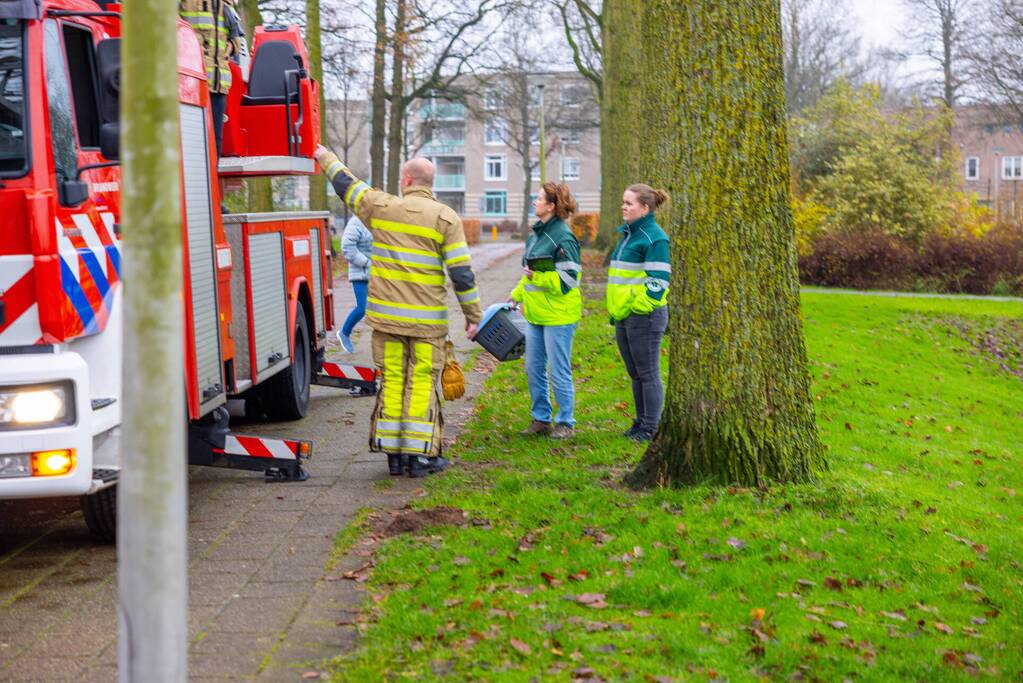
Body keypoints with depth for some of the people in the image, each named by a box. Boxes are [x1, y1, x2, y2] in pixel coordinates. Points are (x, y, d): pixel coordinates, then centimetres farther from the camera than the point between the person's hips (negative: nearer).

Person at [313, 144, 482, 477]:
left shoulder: (382, 207, 2)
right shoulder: (446, 218, -3)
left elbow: (347, 185, 20)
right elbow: (461, 272, -6)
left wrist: (327, 158, 39)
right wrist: (473, 315, 1)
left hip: (387, 314, 2)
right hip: (427, 319, -2)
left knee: (392, 380, 8)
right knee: (422, 382, 3)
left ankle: (394, 453, 13)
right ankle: (419, 455, 3)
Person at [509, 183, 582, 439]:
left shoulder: (563, 238, -16)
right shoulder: (536, 234, 11)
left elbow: (566, 280, -19)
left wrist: (536, 278, -19)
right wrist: (517, 295, 18)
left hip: (558, 315, -9)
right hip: (535, 314, 9)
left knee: (559, 372, 0)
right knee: (534, 369, 13)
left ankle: (565, 423, 11)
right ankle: (541, 419, 24)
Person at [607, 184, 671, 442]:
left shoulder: (654, 238, -14)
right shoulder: (628, 234, 15)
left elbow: (658, 281, -18)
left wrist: (638, 307, -18)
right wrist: (616, 311, 19)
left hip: (644, 315, -9)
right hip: (623, 315, 9)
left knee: (648, 374, -1)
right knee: (635, 373, 15)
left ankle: (651, 427, 6)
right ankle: (641, 421, 24)